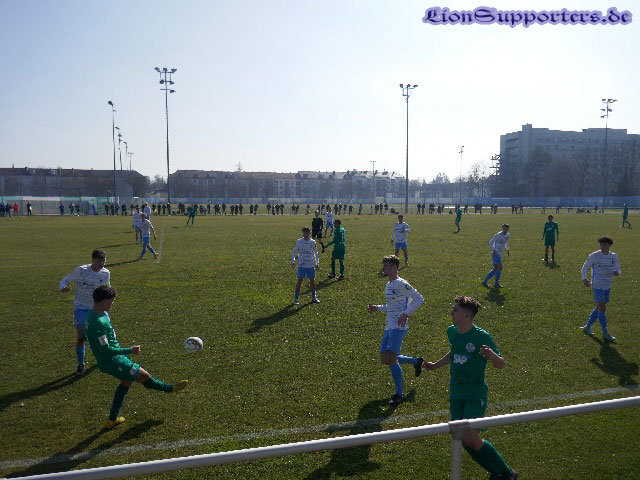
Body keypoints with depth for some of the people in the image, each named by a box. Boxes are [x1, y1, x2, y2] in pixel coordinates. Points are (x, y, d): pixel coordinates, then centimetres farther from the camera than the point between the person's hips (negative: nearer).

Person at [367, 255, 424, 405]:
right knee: (384, 359, 10)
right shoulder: (388, 285, 16)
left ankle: (399, 394, 0)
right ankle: (416, 361, 31)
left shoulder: (401, 284, -12)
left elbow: (419, 299, -14)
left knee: (391, 358, -16)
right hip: (389, 326, 10)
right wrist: (377, 308, 13)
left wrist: (406, 313, -23)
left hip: (399, 327, -10)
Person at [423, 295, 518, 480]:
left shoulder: (482, 336, -15)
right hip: (456, 392, 7)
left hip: (476, 393, -6)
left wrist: (491, 355, -31)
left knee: (471, 438, -14)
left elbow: (501, 365, -10)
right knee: (462, 439, 5)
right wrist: (435, 365, 29)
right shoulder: (452, 331, 3)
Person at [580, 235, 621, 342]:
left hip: (608, 286, 6)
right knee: (602, 308, -9)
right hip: (598, 285, -6)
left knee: (599, 308, 12)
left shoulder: (614, 256, 5)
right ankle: (605, 333, -3)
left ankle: (587, 327, 26)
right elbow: (584, 267, -1)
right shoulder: (594, 256, -9)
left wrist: (616, 273, -13)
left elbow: (618, 270, 12)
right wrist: (584, 279, -15)